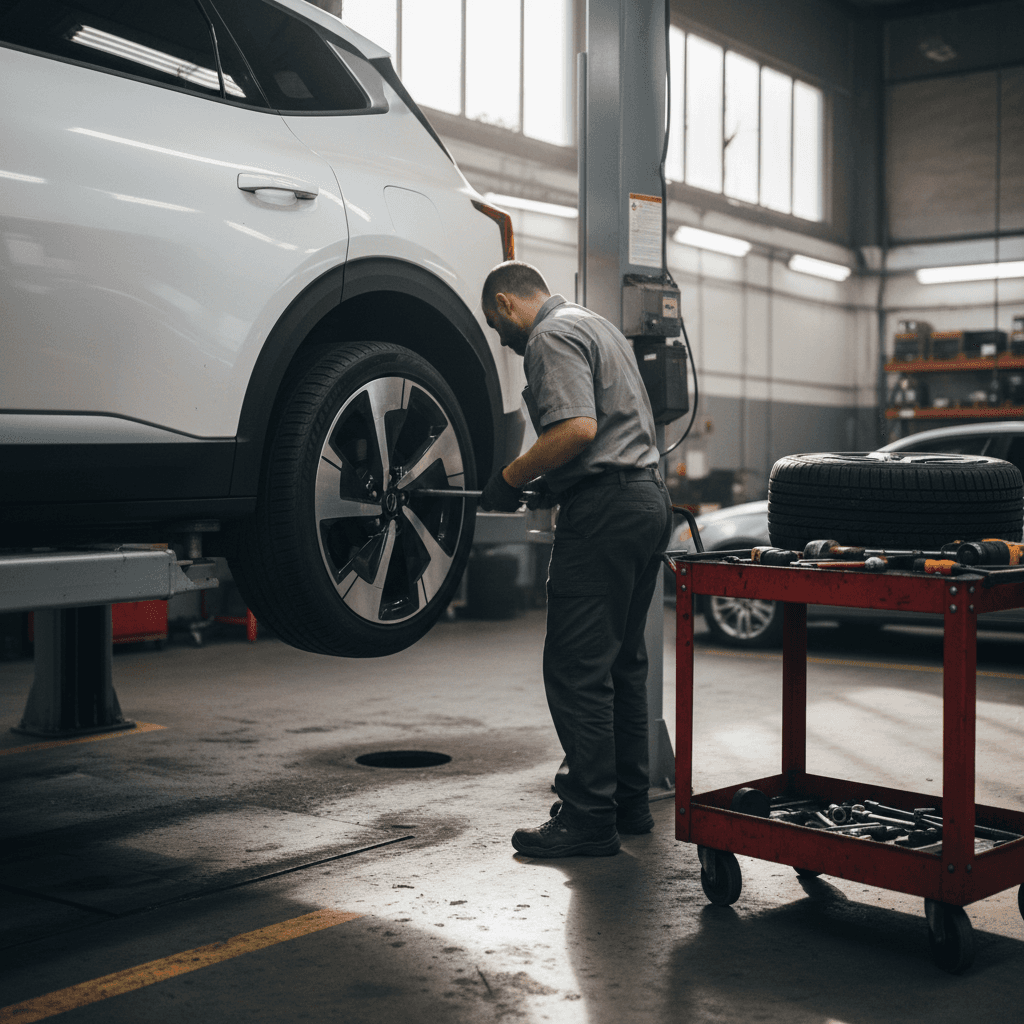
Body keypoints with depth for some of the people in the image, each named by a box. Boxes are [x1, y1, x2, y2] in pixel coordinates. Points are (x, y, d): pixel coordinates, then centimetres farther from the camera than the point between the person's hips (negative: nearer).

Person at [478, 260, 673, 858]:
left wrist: (510, 479, -11)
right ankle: (630, 801, 22)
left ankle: (590, 820, -5)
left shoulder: (552, 336, -7)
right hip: (650, 495, 11)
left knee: (578, 669, -7)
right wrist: (549, 483, 25)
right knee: (622, 662, 15)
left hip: (606, 509, -11)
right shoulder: (596, 326, 24)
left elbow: (578, 429, -22)